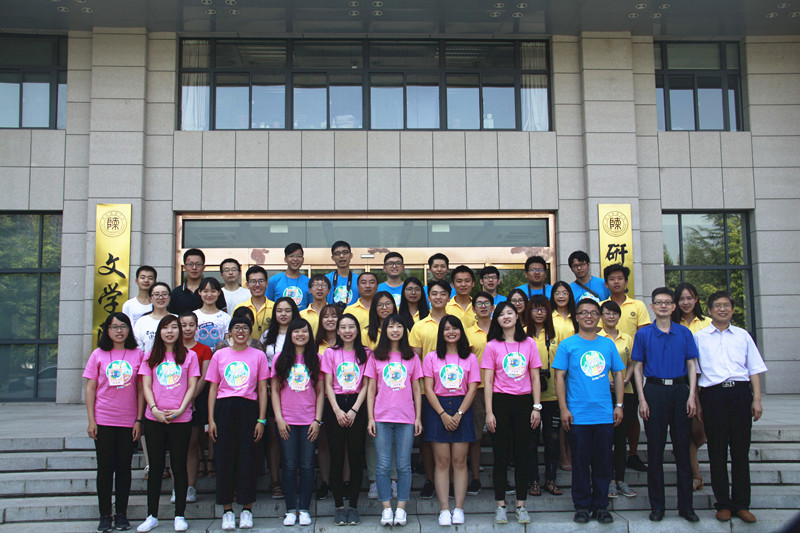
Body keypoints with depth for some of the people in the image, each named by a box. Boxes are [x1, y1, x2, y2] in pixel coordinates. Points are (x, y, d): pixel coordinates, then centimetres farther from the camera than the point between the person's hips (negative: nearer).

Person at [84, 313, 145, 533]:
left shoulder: (137, 354, 2)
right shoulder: (98, 354, 2)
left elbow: (141, 389, 3)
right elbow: (90, 388, 3)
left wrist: (139, 419, -2)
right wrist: (91, 420, -3)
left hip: (129, 421, 0)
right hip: (103, 421, 0)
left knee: (124, 467, 7)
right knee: (105, 468, 4)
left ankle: (121, 514, 17)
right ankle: (105, 515, 14)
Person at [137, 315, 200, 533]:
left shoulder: (189, 356, 5)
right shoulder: (151, 357, 11)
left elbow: (192, 387, 0)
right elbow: (146, 386, 4)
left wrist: (180, 410, -12)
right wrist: (154, 409, -11)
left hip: (181, 419, -2)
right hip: (154, 419, 2)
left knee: (179, 467, 4)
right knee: (156, 467, 7)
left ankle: (179, 516, 12)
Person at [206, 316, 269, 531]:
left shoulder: (258, 356, 6)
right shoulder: (219, 355, 9)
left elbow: (262, 390, 5)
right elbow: (213, 388, 8)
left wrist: (261, 419, -2)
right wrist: (211, 419, 1)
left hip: (249, 408, -1)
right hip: (224, 408, 1)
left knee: (248, 457, 1)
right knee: (225, 457, 2)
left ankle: (247, 509, 11)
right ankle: (227, 510, 11)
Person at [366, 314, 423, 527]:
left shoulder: (412, 357, 8)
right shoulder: (376, 357, 6)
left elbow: (416, 389, 10)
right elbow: (371, 390, 6)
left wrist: (418, 418, 4)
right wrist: (370, 418, 0)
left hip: (406, 418, 0)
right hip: (382, 418, 0)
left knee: (404, 465, 2)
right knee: (383, 465, 1)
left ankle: (401, 508, 11)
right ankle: (386, 508, 10)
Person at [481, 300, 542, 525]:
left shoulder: (529, 344, 6)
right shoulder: (492, 346, 0)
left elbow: (535, 378, 7)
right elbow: (488, 382, -2)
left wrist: (537, 407, 0)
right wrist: (489, 412, -7)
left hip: (523, 403, 2)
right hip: (500, 403, -2)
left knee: (522, 455, 6)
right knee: (501, 455, 3)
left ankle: (521, 505, 16)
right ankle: (500, 505, 13)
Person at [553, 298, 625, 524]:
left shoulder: (608, 344, 9)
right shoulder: (567, 344, 0)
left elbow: (618, 374, 13)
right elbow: (559, 377, -2)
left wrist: (619, 405, 6)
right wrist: (563, 409, -8)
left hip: (605, 415, 2)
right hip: (578, 415, -2)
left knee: (603, 463, 8)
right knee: (580, 462, 5)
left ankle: (601, 506, 20)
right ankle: (582, 506, 17)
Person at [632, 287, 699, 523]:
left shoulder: (684, 333, 7)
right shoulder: (643, 334, 4)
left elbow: (691, 366, 7)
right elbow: (638, 368, 5)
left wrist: (691, 395, -3)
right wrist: (642, 399, -3)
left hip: (680, 390, 1)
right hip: (654, 391, -1)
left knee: (682, 448, 4)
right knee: (655, 449, 3)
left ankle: (686, 505, 13)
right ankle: (657, 505, 12)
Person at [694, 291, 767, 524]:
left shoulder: (742, 336, 14)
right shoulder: (699, 337, 9)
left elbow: (754, 369, 12)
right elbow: (692, 371, 8)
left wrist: (757, 399, 2)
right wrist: (696, 402, 2)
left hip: (741, 393, 1)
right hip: (713, 393, -1)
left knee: (741, 450, 3)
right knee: (717, 450, 2)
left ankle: (741, 504, 11)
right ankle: (723, 503, 11)